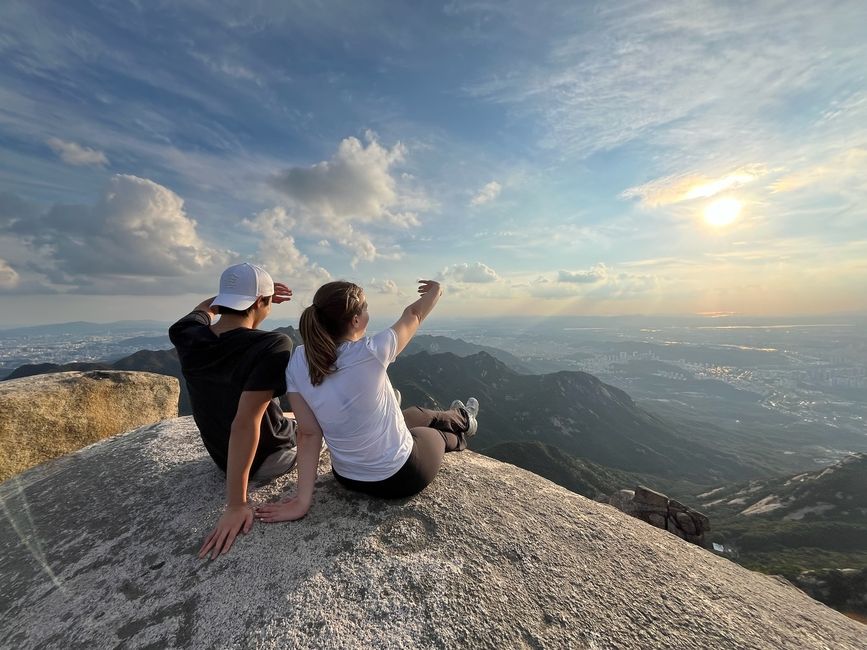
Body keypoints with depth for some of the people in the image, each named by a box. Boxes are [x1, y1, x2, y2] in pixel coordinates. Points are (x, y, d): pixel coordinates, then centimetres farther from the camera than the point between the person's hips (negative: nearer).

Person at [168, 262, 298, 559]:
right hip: (270, 458, -6)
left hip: (221, 456, 6)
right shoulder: (274, 347, -32)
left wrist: (253, 292, -1)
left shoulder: (187, 336, -13)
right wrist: (236, 504, -29)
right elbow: (245, 422, -36)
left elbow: (205, 306, 11)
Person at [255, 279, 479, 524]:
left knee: (418, 414, 30)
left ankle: (458, 418, 62)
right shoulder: (371, 352, -29)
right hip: (400, 478, -5)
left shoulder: (298, 363, -15)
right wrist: (435, 290, 9)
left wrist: (303, 500, -8)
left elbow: (308, 434, -15)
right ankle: (461, 422, 64)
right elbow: (413, 314, -11)